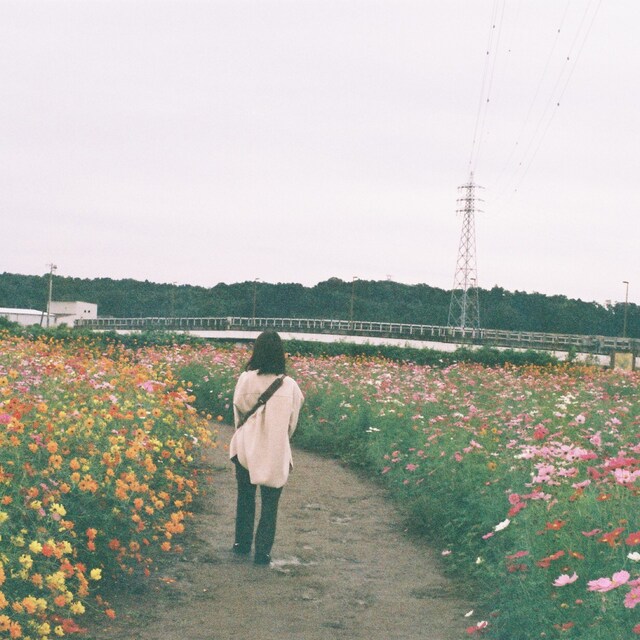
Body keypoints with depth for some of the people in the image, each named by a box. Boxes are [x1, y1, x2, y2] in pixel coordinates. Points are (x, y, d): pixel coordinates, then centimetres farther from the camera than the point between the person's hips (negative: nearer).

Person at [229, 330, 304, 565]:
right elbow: (292, 422, 0)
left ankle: (242, 543, 29)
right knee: (269, 504, 9)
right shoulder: (289, 386, -11)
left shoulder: (245, 380, -11)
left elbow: (238, 413, 2)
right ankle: (263, 552, 9)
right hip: (276, 453, -1)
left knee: (245, 497, 20)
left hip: (246, 448, 1)